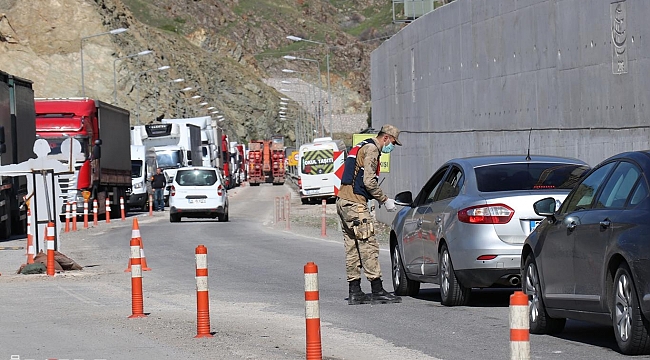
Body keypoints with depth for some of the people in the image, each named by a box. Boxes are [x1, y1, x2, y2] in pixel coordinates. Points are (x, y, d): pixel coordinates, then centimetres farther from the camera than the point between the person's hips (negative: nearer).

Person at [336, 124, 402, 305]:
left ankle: (355, 292, 10)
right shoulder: (371, 149, -8)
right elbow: (368, 181, -16)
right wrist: (385, 200, -6)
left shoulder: (361, 147, 23)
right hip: (355, 203, -10)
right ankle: (377, 291, -10)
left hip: (343, 201, 10)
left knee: (352, 248, 9)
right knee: (369, 246, -9)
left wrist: (382, 199, 20)